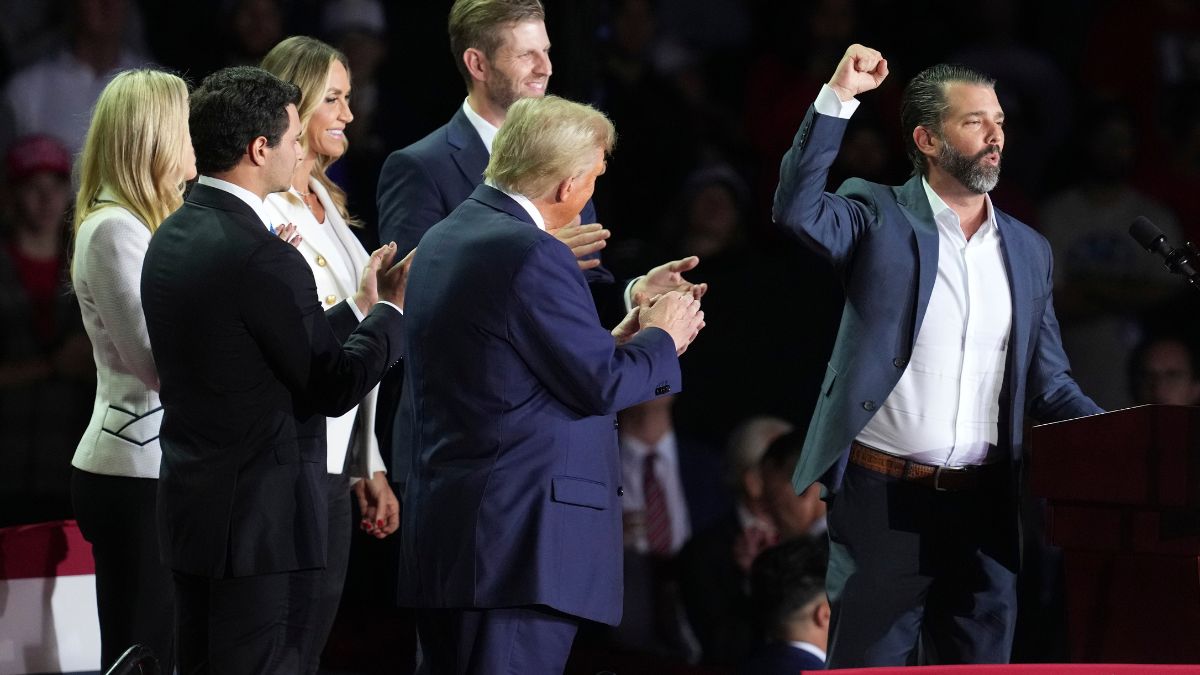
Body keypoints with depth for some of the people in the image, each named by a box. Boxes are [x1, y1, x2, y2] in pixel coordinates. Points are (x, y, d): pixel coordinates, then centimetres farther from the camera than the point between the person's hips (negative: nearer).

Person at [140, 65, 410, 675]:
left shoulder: (171, 237, 8)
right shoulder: (260, 257, -20)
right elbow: (334, 388, -13)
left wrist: (358, 305, 19)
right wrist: (392, 310, 2)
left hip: (191, 509, 9)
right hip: (261, 523, -9)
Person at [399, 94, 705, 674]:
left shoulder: (442, 240, 13)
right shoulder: (532, 255, -16)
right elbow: (602, 385, -13)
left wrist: (619, 339, 20)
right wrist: (661, 338, 6)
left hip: (441, 533, 10)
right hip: (522, 535, -10)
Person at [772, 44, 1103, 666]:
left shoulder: (1027, 249, 14)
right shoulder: (878, 217, 1)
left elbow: (1048, 386, 15)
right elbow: (796, 210, -18)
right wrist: (839, 96, -20)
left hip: (985, 506, 4)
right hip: (884, 498, -4)